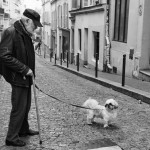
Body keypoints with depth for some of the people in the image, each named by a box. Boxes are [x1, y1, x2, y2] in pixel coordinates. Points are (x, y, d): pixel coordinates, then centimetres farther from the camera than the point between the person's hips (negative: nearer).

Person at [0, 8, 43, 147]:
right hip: (17, 78, -9)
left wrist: (30, 71, 7)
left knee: (26, 106, 19)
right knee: (19, 108, -2)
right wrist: (24, 69, -22)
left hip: (26, 77, 9)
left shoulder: (26, 35, 12)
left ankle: (24, 129, 37)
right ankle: (11, 138, 12)